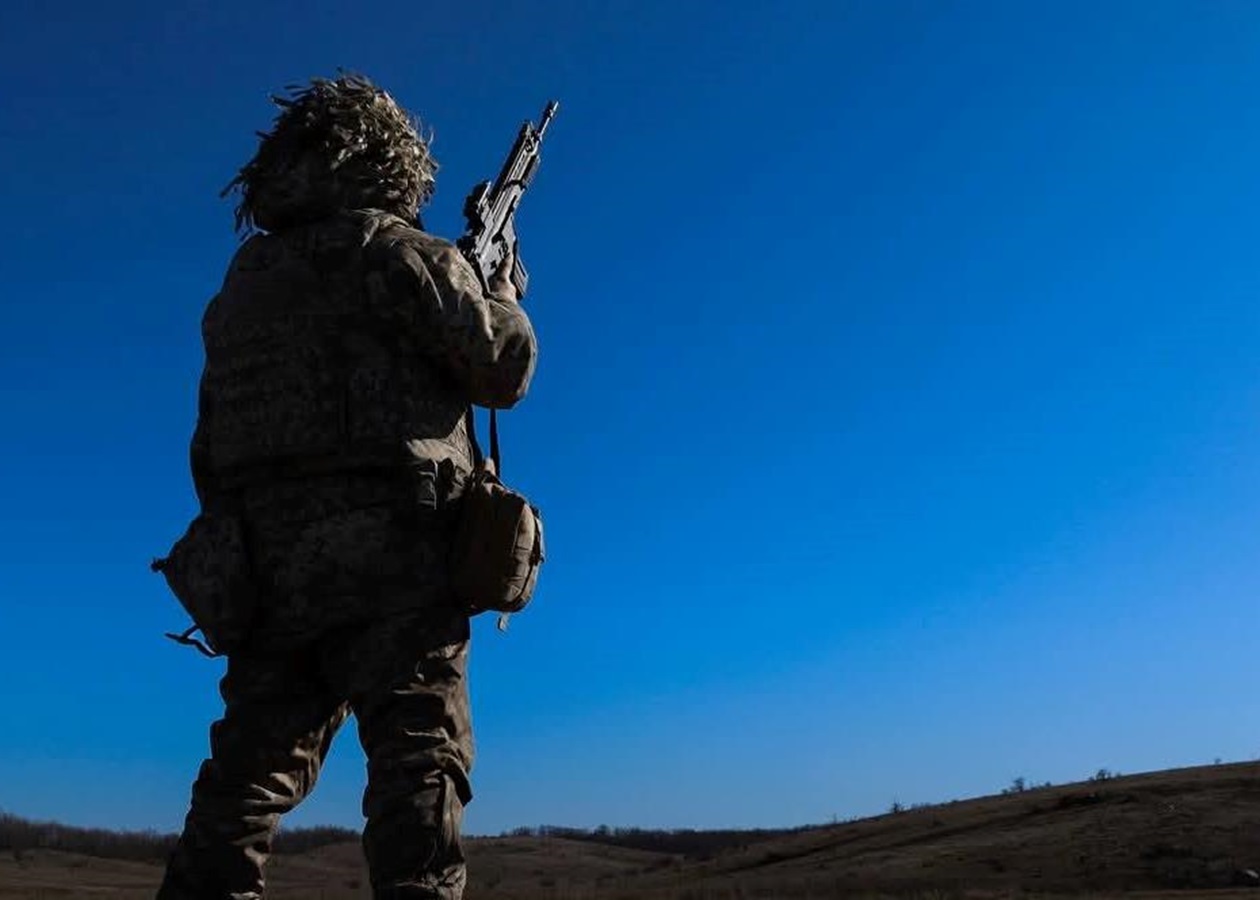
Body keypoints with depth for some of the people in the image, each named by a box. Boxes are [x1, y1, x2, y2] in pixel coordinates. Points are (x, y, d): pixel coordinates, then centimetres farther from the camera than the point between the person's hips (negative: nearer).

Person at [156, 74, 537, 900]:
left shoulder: (240, 284, 20)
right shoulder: (397, 251, 0)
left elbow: (210, 451, 20)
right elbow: (504, 368, 2)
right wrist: (501, 293, 20)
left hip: (265, 564, 6)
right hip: (390, 555, -6)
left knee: (250, 772, 7)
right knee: (418, 765, -7)